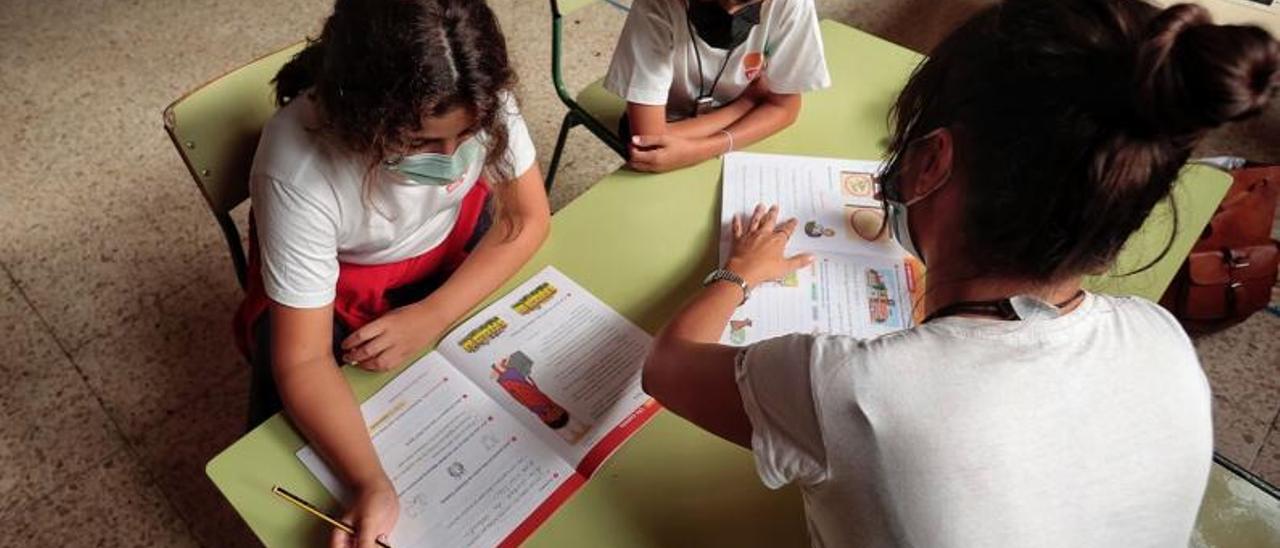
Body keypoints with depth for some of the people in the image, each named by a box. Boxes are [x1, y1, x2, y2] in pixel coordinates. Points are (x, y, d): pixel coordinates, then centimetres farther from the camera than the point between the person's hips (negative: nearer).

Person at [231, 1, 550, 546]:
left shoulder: (481, 99, -28)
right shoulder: (298, 169, -36)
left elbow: (529, 217, -15)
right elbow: (303, 362, -31)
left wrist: (433, 314, -26)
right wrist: (372, 484, -46)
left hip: (455, 253, 3)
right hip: (333, 292, -2)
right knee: (301, 463, -12)